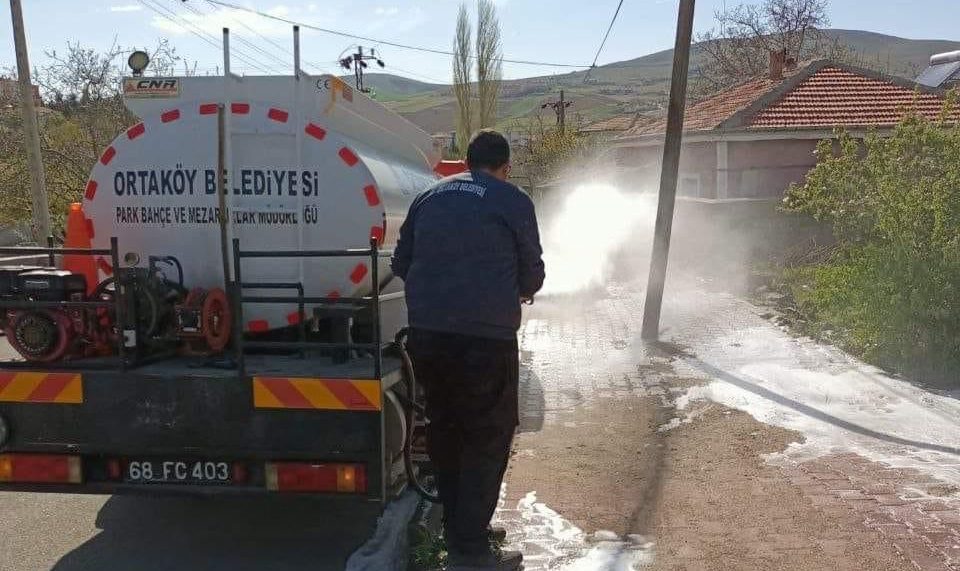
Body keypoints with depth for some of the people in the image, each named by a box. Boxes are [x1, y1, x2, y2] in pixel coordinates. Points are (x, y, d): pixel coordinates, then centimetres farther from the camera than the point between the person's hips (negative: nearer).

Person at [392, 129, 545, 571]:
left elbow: (401, 264, 17)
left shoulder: (430, 197, 14)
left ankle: (458, 531, 30)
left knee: (445, 433, 17)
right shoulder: (513, 202, 1)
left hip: (426, 334, 6)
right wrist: (523, 290, 28)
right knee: (487, 440, 3)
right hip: (485, 338, -5)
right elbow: (532, 274, 6)